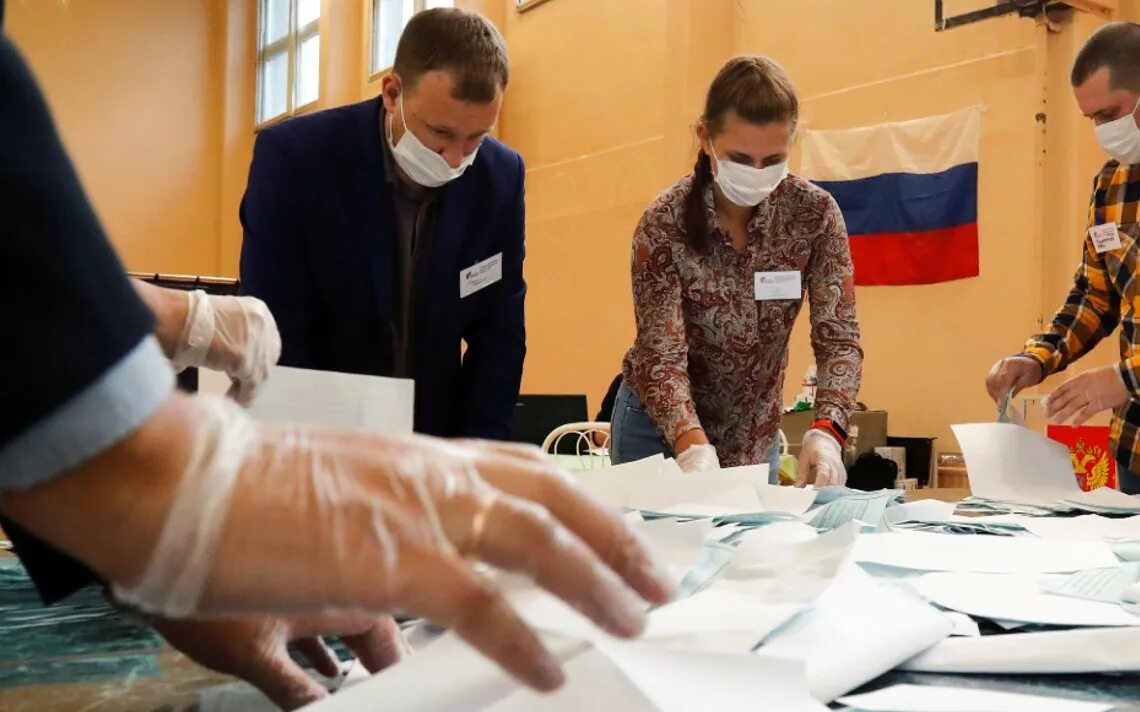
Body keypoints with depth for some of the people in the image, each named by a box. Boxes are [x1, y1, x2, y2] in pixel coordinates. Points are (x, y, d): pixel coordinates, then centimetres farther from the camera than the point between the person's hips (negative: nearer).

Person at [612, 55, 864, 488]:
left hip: (756, 432, 2)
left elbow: (838, 339, -17)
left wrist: (825, 433, -35)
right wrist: (694, 449, -42)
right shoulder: (664, 224, -21)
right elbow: (661, 356, -25)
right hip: (661, 427, -2)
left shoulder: (815, 214, -15)